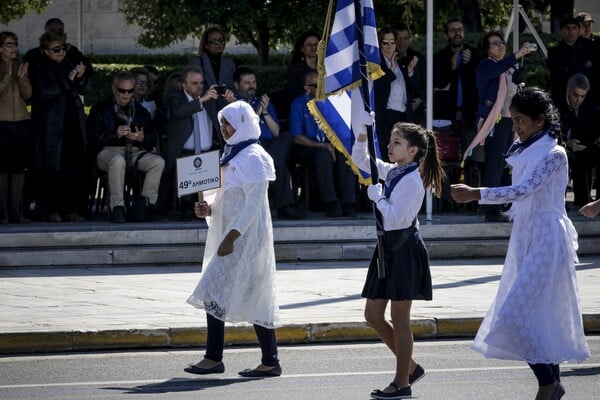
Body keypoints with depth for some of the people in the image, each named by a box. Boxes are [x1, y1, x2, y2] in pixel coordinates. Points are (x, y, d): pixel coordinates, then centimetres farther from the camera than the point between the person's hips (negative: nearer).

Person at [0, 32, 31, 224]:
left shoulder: (21, 67, 11)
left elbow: (27, 94, 2)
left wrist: (22, 77, -15)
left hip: (21, 122, 4)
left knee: (19, 168, 3)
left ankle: (16, 212, 6)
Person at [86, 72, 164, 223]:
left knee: (158, 162, -25)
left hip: (136, 151, 4)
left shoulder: (141, 112, 20)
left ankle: (147, 204, -20)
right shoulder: (100, 109, 9)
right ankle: (117, 208, -38)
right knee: (118, 160, -40)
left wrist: (142, 138, -8)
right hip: (109, 151, -4)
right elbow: (92, 137, -2)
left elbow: (153, 139, 16)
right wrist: (115, 134, -16)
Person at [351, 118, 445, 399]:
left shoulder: (412, 180, -16)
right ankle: (410, 367, 22)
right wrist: (363, 133, 4)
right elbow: (360, 159, 19)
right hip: (389, 246, 9)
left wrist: (376, 196, -10)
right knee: (373, 315, 9)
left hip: (405, 249, -9)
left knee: (399, 318, -2)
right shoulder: (392, 172, 9)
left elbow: (396, 217, -22)